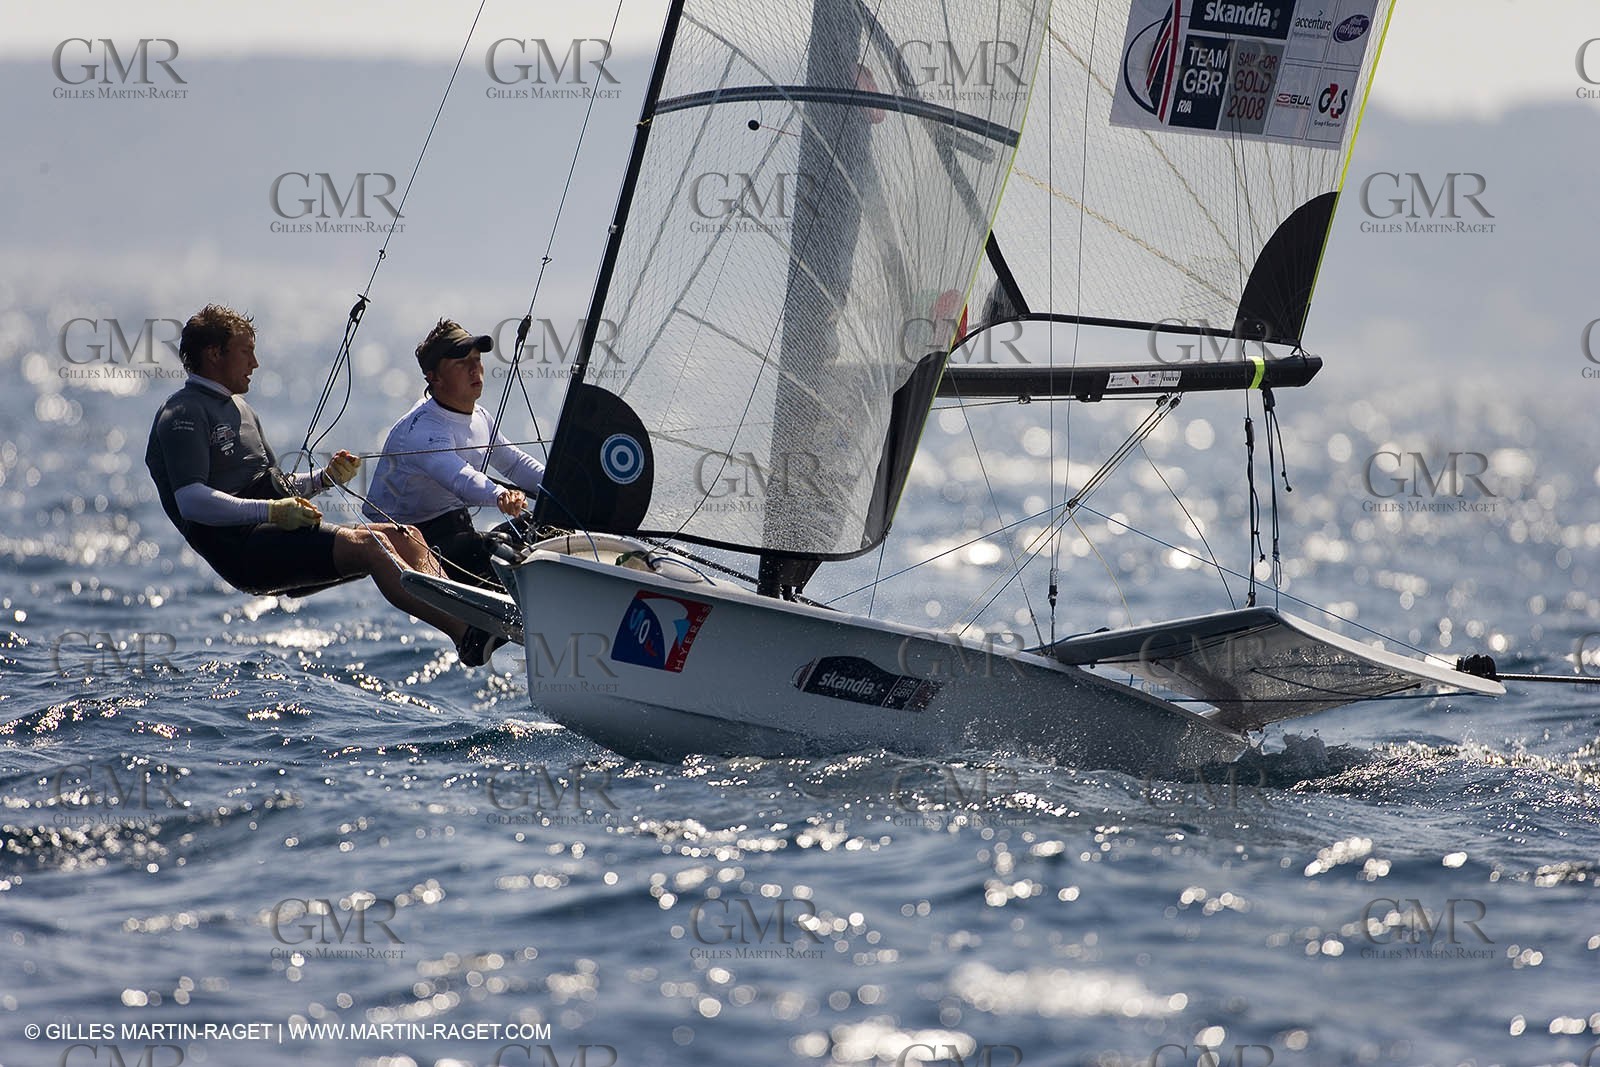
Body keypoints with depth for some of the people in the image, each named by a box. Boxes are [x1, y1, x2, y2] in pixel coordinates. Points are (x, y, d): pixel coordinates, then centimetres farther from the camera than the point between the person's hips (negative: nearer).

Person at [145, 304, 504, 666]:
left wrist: (326, 477, 10)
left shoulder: (238, 408, 28)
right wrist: (272, 511, -22)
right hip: (239, 548, -9)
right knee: (365, 545, -27)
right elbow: (192, 501, -16)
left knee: (405, 537, -10)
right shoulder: (184, 415, -2)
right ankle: (466, 635, -40)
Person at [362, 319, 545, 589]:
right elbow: (458, 478, -43)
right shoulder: (422, 429, -24)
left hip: (456, 525, 9)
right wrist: (500, 496, -63)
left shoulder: (479, 417, 9)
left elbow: (515, 463, 22)